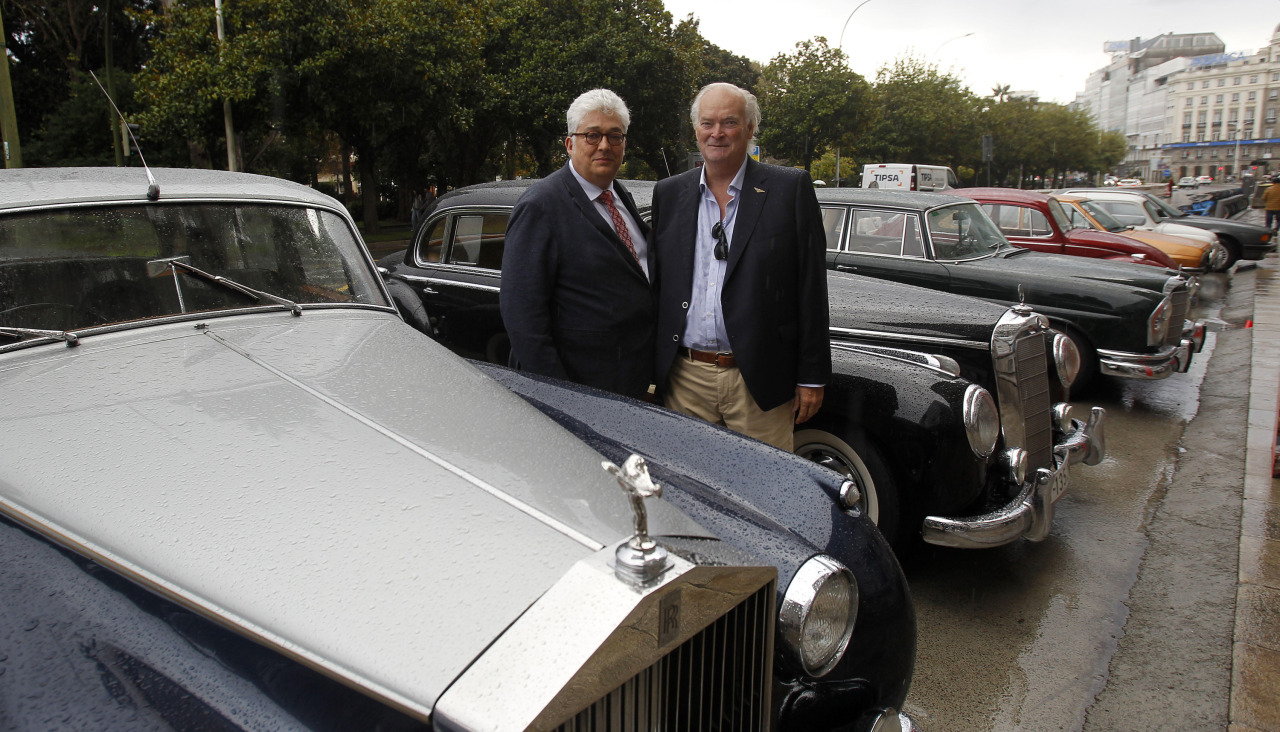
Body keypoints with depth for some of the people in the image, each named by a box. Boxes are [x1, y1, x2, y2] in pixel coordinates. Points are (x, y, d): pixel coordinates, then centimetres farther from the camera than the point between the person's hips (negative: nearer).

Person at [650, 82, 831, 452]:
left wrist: (812, 377, -5)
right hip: (684, 382, 3)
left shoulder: (791, 188, -1)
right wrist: (654, 369, 9)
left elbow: (811, 286, -3)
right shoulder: (669, 194, 9)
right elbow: (657, 282, 12)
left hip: (759, 382, -3)